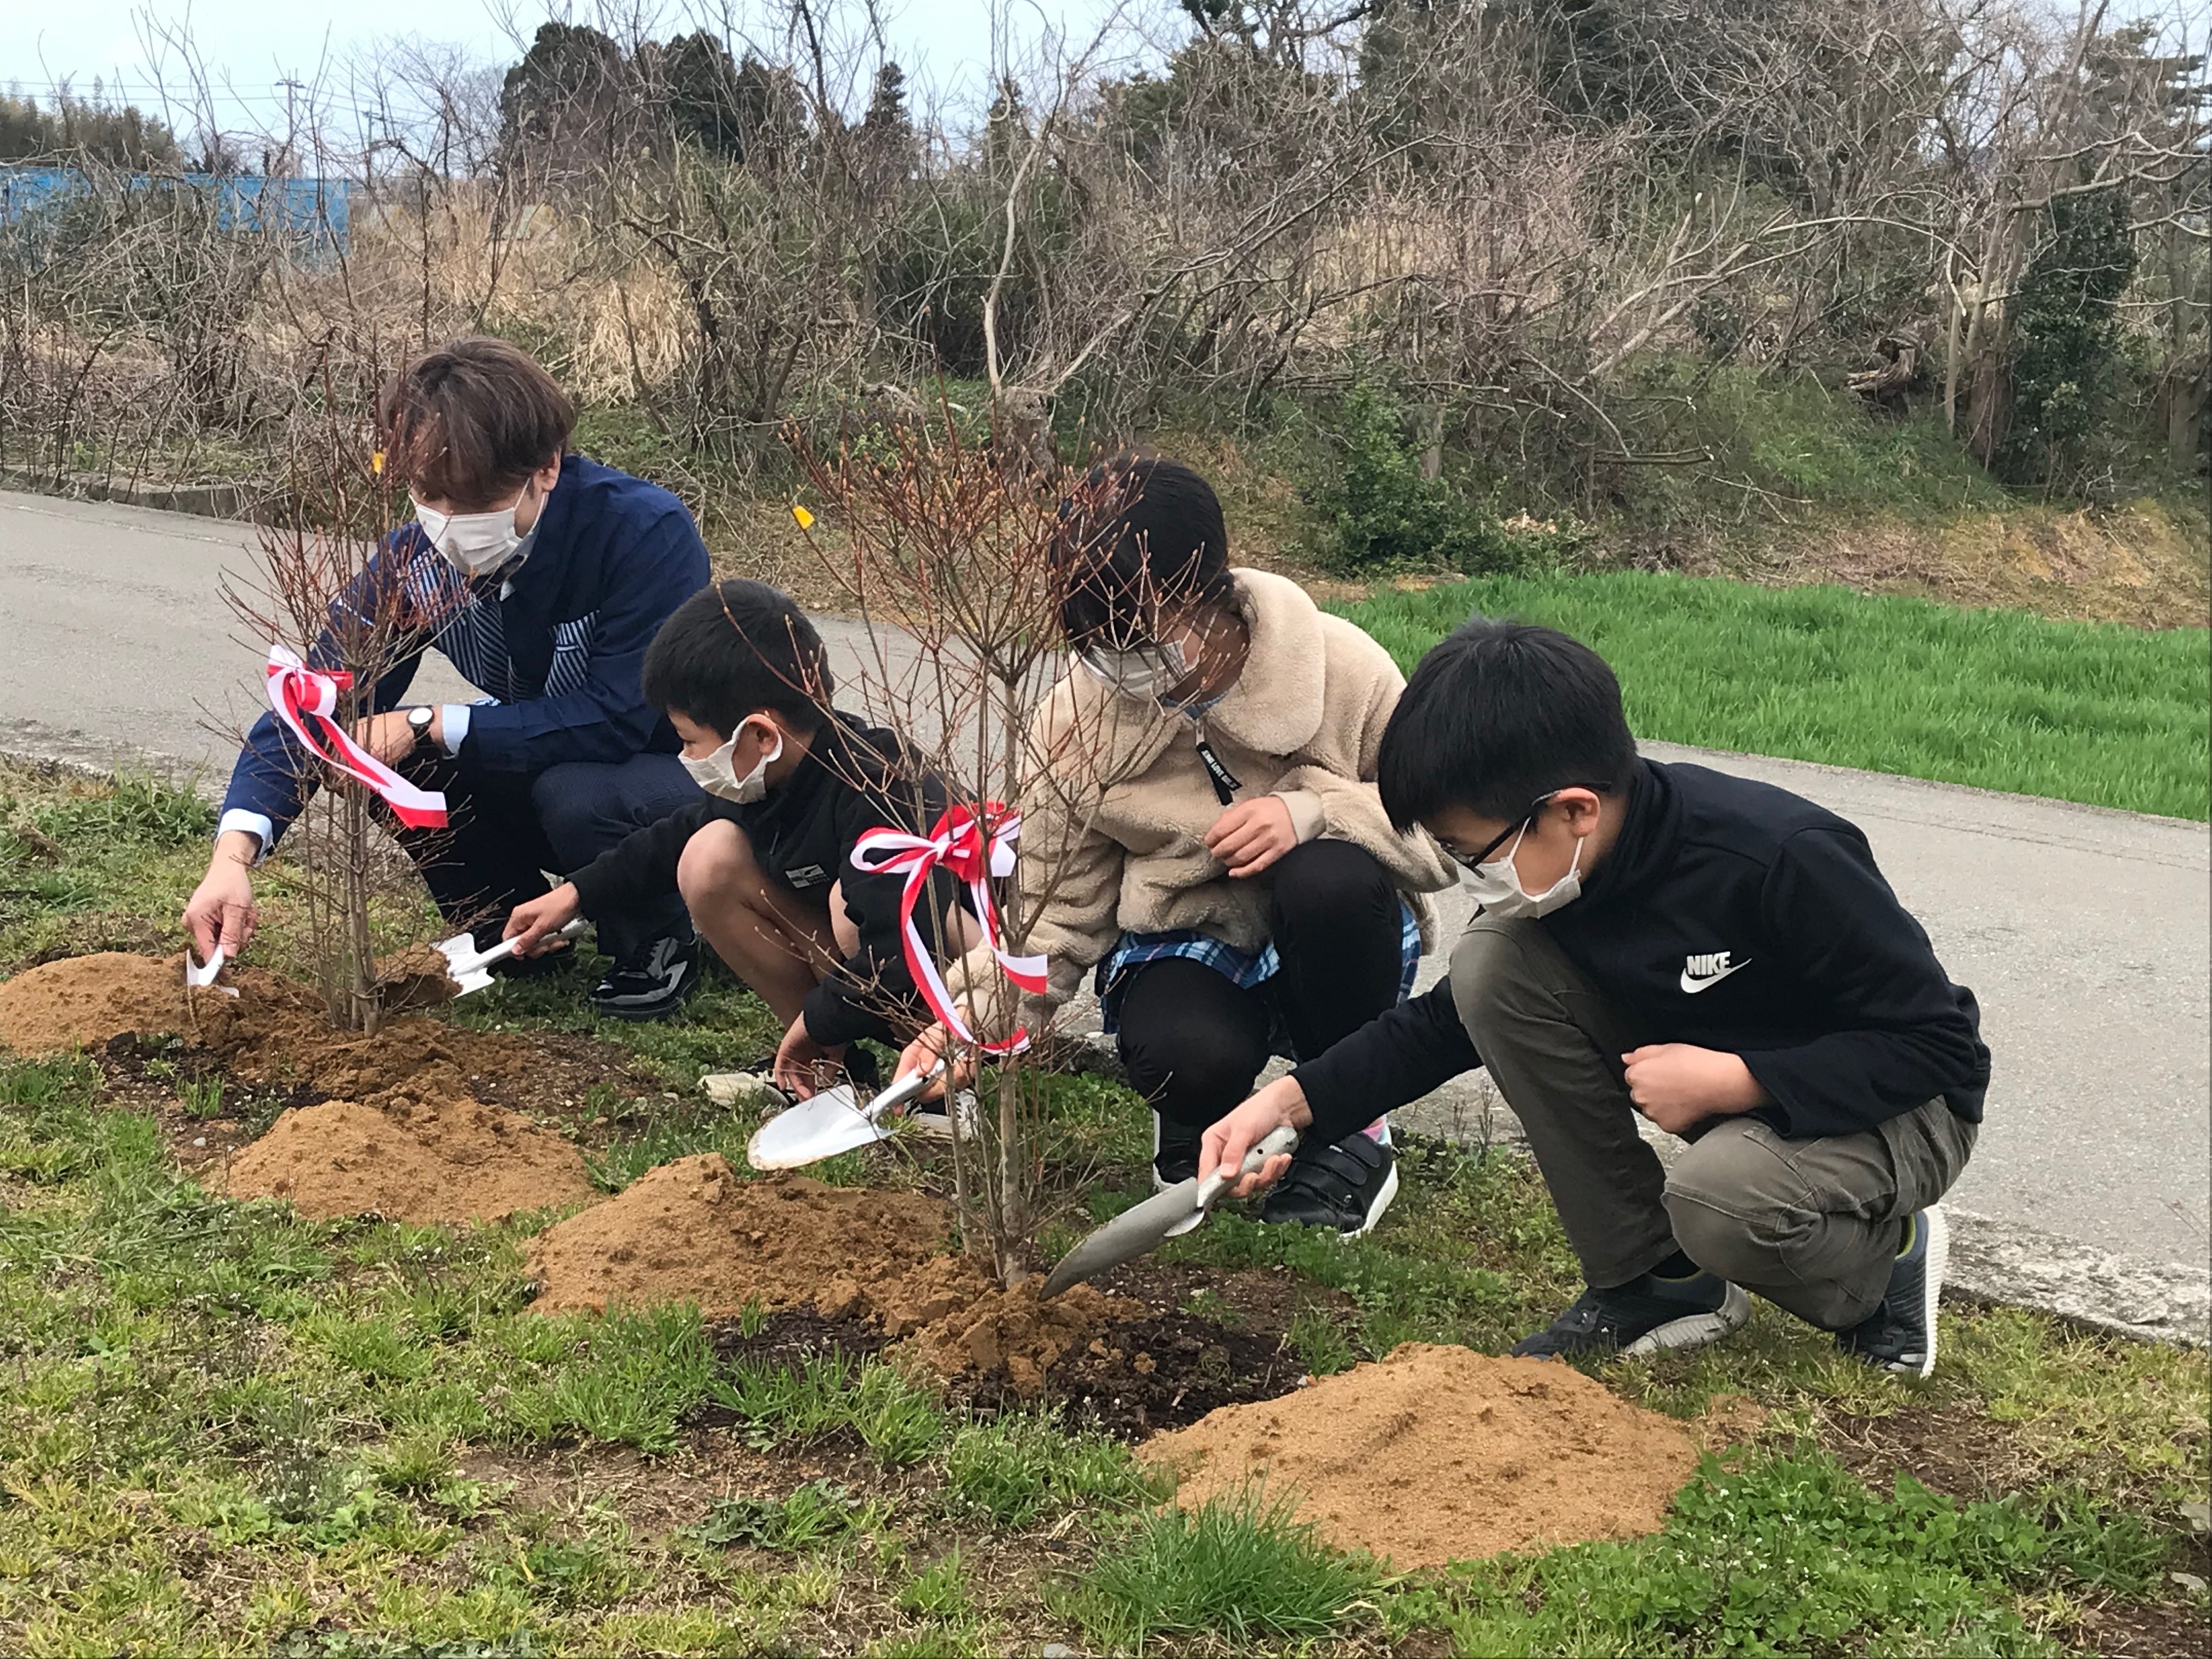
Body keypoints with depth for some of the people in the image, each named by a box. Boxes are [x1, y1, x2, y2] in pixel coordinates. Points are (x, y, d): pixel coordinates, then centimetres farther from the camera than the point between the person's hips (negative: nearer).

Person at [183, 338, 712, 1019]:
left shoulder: (647, 532, -29)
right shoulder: (421, 554, -12)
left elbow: (618, 718, -34)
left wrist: (431, 725, -30)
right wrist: (234, 851, -30)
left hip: (691, 781, -6)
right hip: (544, 775, 6)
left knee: (578, 794, -36)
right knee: (403, 767, -17)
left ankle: (660, 943, -4)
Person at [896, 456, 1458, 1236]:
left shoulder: (1342, 669, -18)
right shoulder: (1075, 720, -12)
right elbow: (1057, 914, -5)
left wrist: (1312, 809, -30)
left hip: (1322, 950, 1)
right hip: (1181, 946, 0)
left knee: (1333, 877, -35)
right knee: (1185, 1054, -36)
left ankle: (1350, 1125, -9)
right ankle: (1196, 1122, 5)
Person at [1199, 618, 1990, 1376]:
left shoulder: (1785, 861, -32)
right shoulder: (1553, 875, -11)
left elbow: (1938, 1045, -24)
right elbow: (1450, 1020, 4)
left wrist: (1732, 1081, -30)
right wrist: (1295, 1099, -10)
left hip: (1899, 1106, -6)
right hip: (1721, 1085, 7)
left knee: (1721, 1197, -38)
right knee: (1492, 964, -14)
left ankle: (1882, 1262, 0)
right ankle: (1649, 1277, -3)